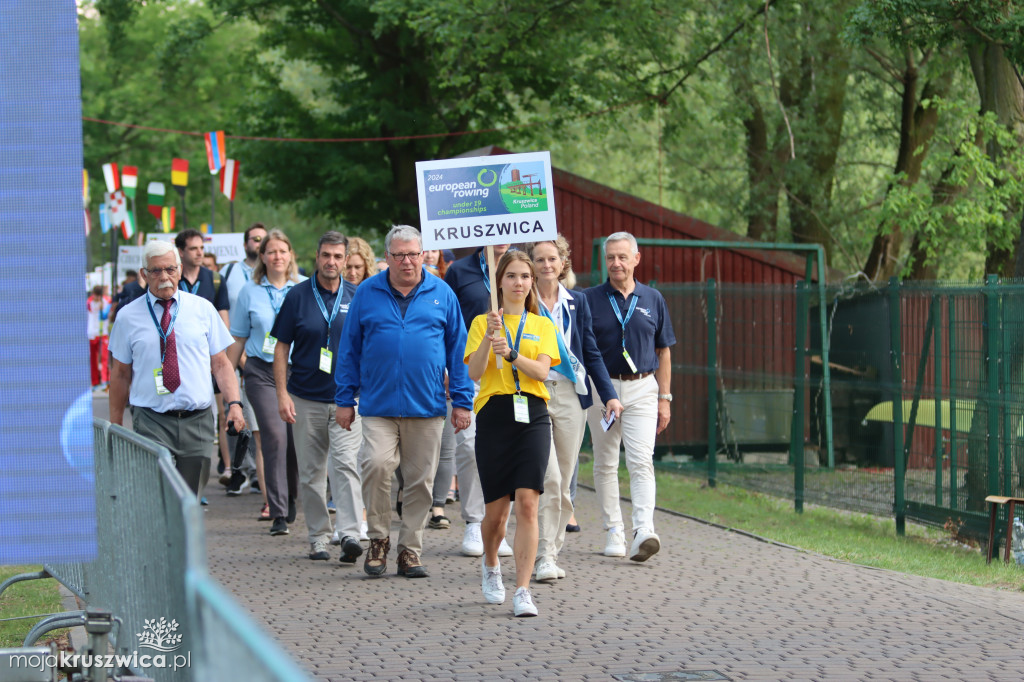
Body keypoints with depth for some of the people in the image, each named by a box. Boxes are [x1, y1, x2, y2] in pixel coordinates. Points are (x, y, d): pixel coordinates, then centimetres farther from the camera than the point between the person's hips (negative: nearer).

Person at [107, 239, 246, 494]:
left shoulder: (202, 309, 8)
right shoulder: (128, 316, 5)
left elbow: (220, 363, 8)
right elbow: (120, 375, 9)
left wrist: (234, 403, -7)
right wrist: (116, 427, 7)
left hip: (197, 422, 2)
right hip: (152, 424, -2)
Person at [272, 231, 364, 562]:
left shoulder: (357, 297, 4)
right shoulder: (298, 296, 2)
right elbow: (282, 348, 4)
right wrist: (282, 394, -4)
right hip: (306, 399, 1)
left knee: (346, 465, -14)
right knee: (311, 472, 6)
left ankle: (350, 534, -18)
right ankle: (318, 537, 14)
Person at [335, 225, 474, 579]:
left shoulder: (442, 294, 6)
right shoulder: (367, 293, 5)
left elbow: (457, 349, 9)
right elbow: (350, 348, 9)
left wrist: (462, 400, 4)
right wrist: (345, 399, 6)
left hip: (426, 405, 1)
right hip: (378, 405, -1)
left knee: (420, 481, 3)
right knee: (377, 465, -18)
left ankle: (410, 550, 15)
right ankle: (379, 538, 1)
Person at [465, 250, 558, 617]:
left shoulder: (542, 325, 12)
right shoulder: (483, 322, 8)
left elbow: (541, 370, -4)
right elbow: (474, 373, -5)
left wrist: (511, 353, -20)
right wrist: (489, 337, -19)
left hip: (533, 416, 0)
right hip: (494, 415, 0)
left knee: (527, 501, -13)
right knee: (495, 508, 4)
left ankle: (523, 591, -13)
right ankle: (490, 565, 37)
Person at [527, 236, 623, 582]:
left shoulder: (576, 302, 10)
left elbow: (591, 352, 14)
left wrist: (609, 395, 7)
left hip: (571, 397, 4)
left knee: (563, 481, 5)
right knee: (549, 477, -15)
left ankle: (552, 550, 15)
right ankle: (544, 556, -11)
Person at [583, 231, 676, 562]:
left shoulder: (653, 299, 7)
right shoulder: (590, 299, 2)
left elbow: (663, 351, 11)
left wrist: (665, 398, 7)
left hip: (642, 389, 0)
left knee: (641, 462, -12)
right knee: (605, 464, 6)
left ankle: (644, 531, -22)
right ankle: (613, 531, 15)